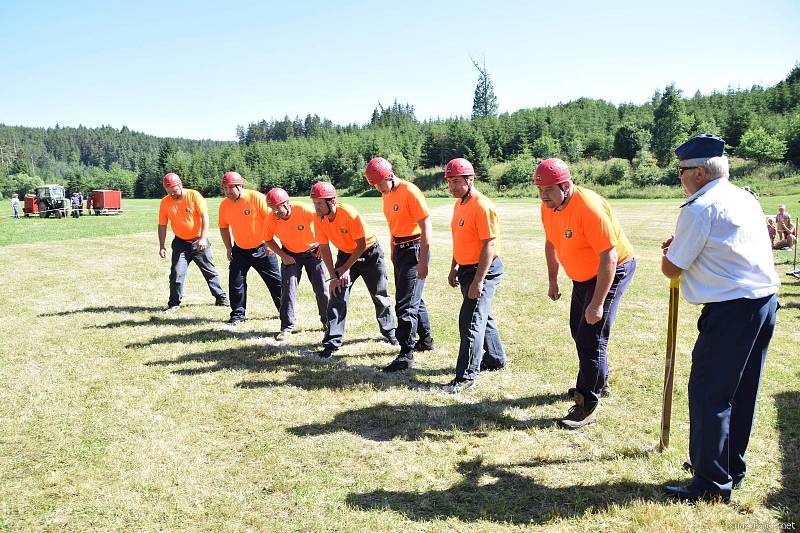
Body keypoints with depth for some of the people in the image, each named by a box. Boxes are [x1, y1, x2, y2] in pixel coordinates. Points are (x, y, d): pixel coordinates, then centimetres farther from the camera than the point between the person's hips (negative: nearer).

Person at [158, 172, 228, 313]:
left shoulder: (194, 195, -14)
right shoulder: (165, 202, -5)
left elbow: (204, 217, -18)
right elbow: (162, 226, 1)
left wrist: (203, 238, -26)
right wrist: (162, 246, -4)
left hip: (199, 241, -2)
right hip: (180, 242, 2)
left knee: (210, 271, 8)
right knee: (176, 273, -5)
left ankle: (221, 298, 20)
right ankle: (174, 303, 8)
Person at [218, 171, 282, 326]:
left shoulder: (256, 197, -17)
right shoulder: (224, 205, -2)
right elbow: (224, 227, 12)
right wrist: (229, 248, 6)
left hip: (262, 248, -4)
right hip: (239, 250, 4)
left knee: (275, 281, 4)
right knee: (235, 282, -1)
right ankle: (237, 315, 14)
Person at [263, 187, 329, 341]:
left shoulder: (305, 210, -30)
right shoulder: (271, 219, -19)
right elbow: (268, 240, -1)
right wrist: (283, 255, -11)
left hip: (314, 252, -2)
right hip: (290, 255, 2)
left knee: (322, 289, 2)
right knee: (288, 289, -8)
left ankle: (328, 322, 23)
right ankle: (286, 327, 1)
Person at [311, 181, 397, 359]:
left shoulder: (349, 213, -31)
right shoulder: (319, 219, -16)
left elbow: (361, 245, -24)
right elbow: (324, 248, -7)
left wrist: (345, 269, -20)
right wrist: (334, 276, -13)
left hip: (370, 253, -4)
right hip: (345, 254, 4)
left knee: (380, 297, 7)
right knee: (337, 295, -9)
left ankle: (389, 332, 31)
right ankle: (332, 342, -4)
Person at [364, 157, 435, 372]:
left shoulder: (410, 192, -17)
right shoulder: (387, 194, 10)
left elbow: (426, 226, -19)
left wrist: (423, 261, -21)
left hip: (414, 249, -9)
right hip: (399, 250, 9)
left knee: (405, 304, -9)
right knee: (413, 298, 20)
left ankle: (406, 356, -2)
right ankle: (426, 340, 37)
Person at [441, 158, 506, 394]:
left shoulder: (482, 207, -19)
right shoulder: (459, 204, 10)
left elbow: (489, 245, -22)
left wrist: (478, 281, -24)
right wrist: (454, 268, 20)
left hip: (484, 270, -10)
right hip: (466, 269, 10)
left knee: (470, 321, -10)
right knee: (481, 316, 21)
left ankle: (467, 377, -4)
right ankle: (495, 359, 39)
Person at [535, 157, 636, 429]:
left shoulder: (589, 208, -32)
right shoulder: (548, 206, -6)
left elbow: (609, 258, -32)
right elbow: (551, 243, 12)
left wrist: (597, 303, -32)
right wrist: (552, 280, 13)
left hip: (612, 271, -9)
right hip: (583, 275, 9)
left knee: (591, 337, -12)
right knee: (578, 331, 19)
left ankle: (587, 406, -2)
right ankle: (598, 382, 41)